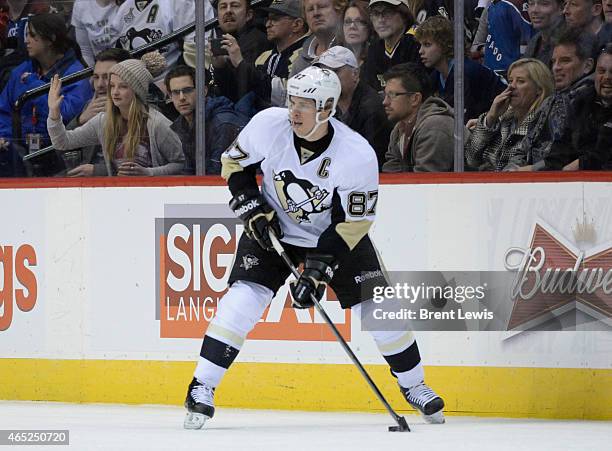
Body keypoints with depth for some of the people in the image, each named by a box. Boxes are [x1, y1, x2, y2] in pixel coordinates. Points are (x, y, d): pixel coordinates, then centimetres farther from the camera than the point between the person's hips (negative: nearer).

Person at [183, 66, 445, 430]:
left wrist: (319, 270, -27)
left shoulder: (358, 155, -28)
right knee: (243, 298, -18)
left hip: (335, 234, -1)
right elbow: (234, 163, -3)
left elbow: (352, 223, -21)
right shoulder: (268, 125, -22)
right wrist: (253, 210, -14)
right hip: (273, 229, 1)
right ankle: (202, 389, -11)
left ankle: (414, 386, 20)